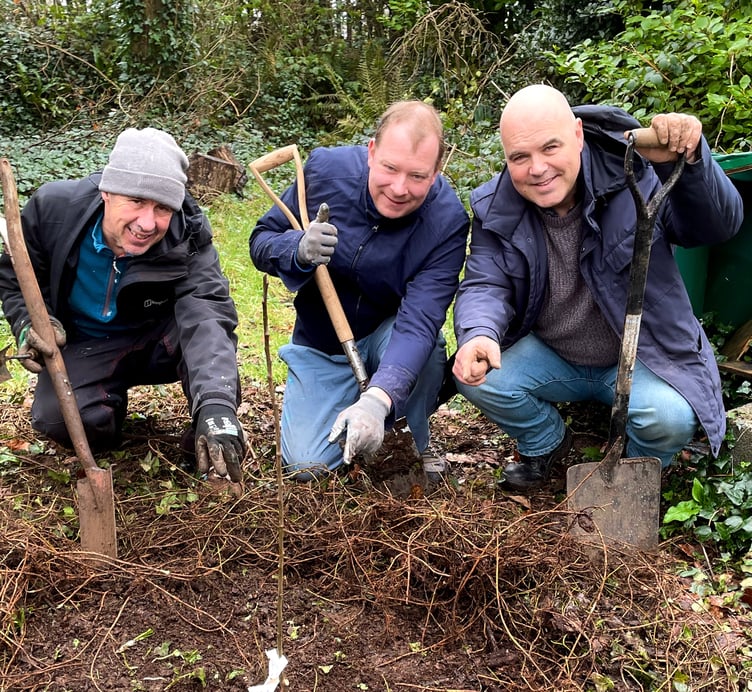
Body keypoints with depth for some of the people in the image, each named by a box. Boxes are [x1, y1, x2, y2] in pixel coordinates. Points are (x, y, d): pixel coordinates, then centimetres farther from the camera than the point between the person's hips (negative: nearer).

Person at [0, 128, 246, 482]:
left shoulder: (188, 237, -25)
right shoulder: (52, 208, -22)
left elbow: (208, 316, -40)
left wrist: (216, 406, -56)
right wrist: (30, 322, -27)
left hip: (159, 340, -1)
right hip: (84, 344, 1)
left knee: (204, 317, -34)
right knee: (62, 420, -27)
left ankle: (211, 424, -10)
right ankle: (114, 392, 9)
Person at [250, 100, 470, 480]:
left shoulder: (447, 221, -26)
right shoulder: (326, 169, -20)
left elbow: (419, 321, -35)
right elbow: (260, 241, -9)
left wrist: (376, 400, -51)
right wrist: (299, 251, -34)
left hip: (387, 335, -1)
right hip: (321, 345, 2)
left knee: (425, 344, -37)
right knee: (306, 465, -10)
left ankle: (420, 442, -4)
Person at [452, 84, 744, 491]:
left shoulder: (635, 173, -19)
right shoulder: (496, 209, -10)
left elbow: (719, 228, -25)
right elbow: (485, 286, -14)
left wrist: (688, 162, -45)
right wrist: (478, 334, -39)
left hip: (640, 357, -2)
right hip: (550, 357, 3)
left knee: (671, 419, -31)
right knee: (476, 377, -20)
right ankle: (546, 443, 13)